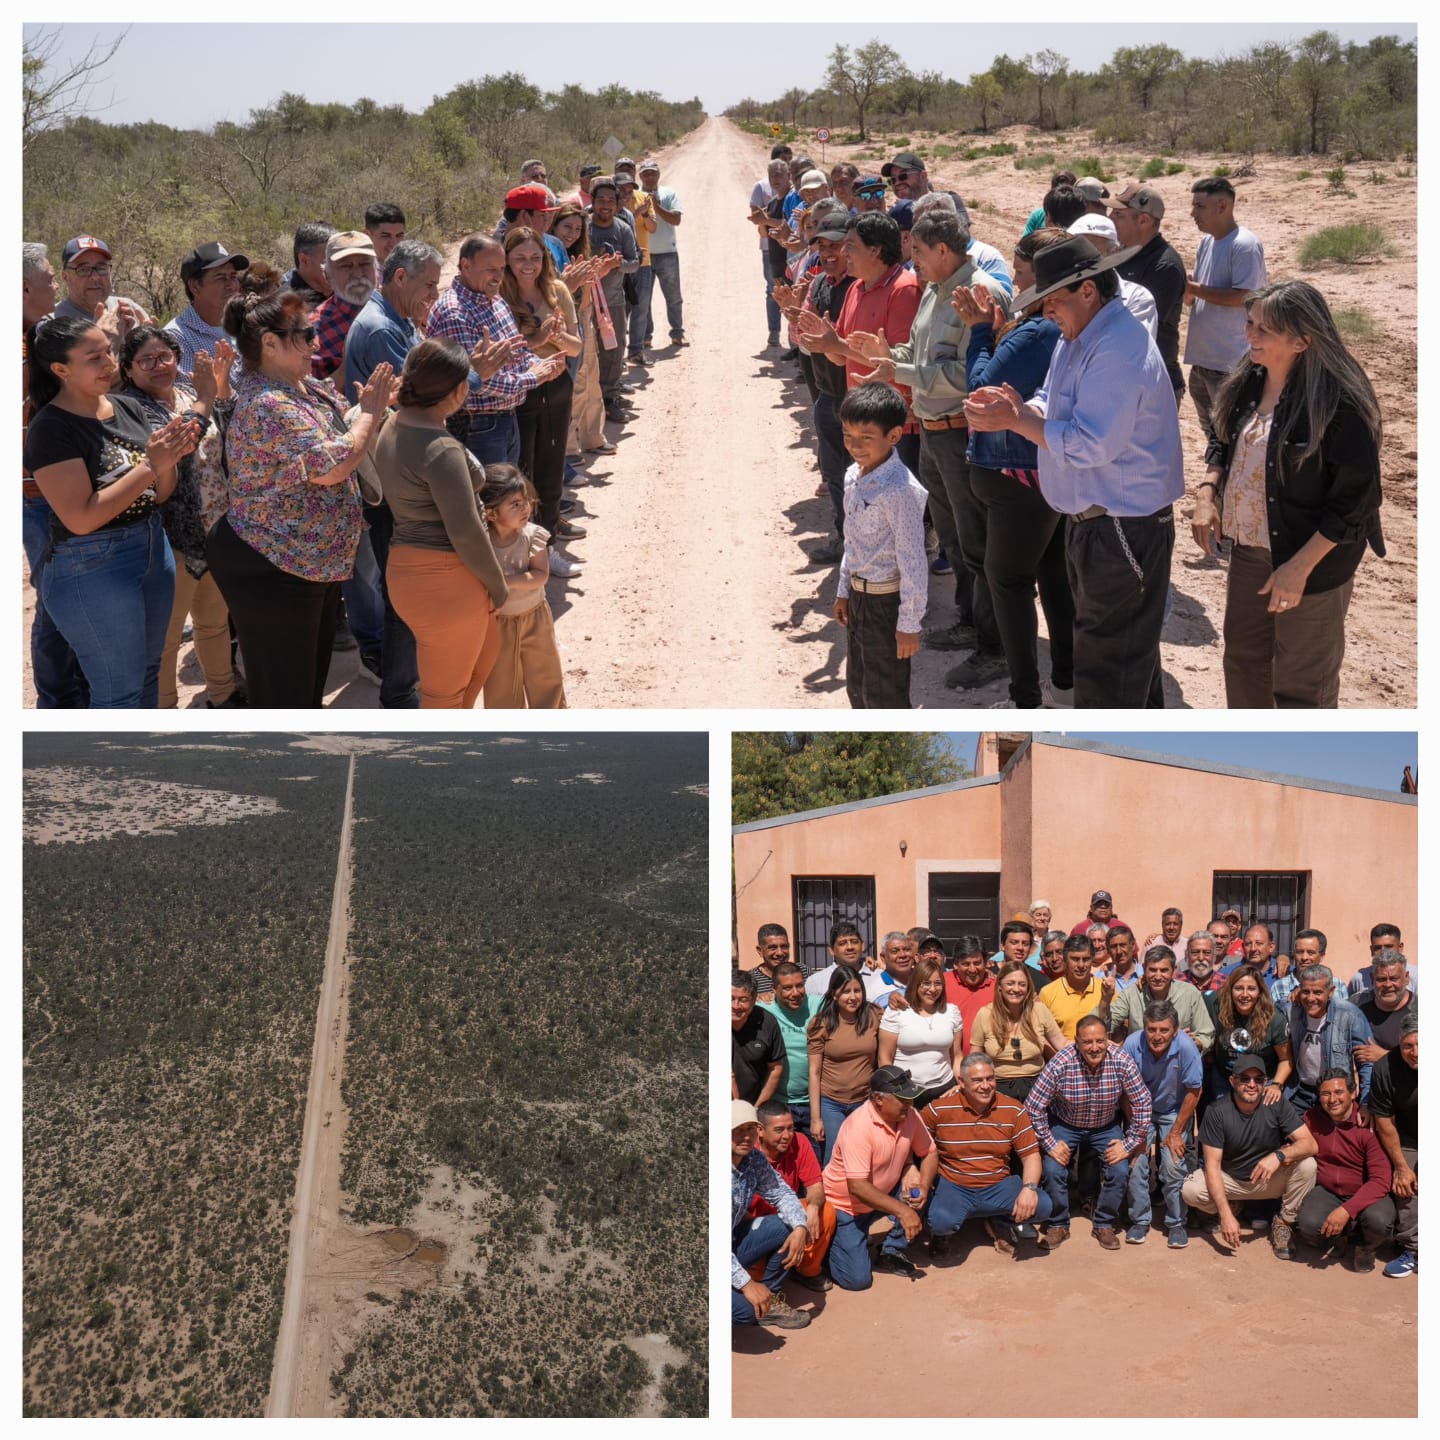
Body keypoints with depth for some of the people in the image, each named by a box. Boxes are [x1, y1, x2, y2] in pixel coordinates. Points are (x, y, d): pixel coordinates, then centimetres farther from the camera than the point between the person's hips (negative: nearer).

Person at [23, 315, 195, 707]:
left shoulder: (129, 409, 3)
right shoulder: (51, 428, -17)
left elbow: (159, 496, 7)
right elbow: (81, 518, -23)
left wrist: (168, 459, -14)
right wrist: (151, 466, -23)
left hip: (153, 547, 7)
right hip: (92, 569, -7)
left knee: (148, 673, 18)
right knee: (120, 693, 3)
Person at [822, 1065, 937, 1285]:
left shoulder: (909, 1115, -11)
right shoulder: (858, 1127, -31)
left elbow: (929, 1154, 1)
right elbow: (857, 1187, -35)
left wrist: (923, 1187, -19)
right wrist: (901, 1210, -36)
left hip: (884, 1193, 7)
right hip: (844, 1206, -7)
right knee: (856, 1278, -16)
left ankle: (892, 1253, 3)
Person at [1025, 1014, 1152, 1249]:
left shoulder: (1122, 1062, -26)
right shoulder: (1060, 1064, -30)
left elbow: (1142, 1104, -14)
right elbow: (1033, 1108, -21)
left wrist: (1129, 1144, -14)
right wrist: (1049, 1144, -17)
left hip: (1106, 1126, 1)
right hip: (1065, 1124, -1)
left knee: (1120, 1171, -17)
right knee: (1053, 1170, -19)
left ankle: (1104, 1224, 9)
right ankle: (1058, 1225, 7)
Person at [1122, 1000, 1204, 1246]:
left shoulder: (1186, 1047, -30)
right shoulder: (1132, 1045, -26)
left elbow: (1193, 1092, -16)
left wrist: (1176, 1133, -10)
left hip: (1174, 1112, -1)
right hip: (1141, 1110, 1)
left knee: (1173, 1166, -12)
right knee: (1136, 1162, -11)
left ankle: (1176, 1223, 8)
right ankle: (1139, 1220, 8)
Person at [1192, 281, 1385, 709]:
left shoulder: (1341, 404, -25)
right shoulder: (1249, 379, -3)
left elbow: (1355, 500, -21)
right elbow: (1222, 440, 15)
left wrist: (1299, 568, -22)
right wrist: (1207, 491, -4)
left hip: (1310, 565, -8)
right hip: (1247, 551, 8)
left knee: (1301, 686, 6)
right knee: (1243, 658, 23)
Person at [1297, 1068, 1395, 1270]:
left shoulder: (1369, 1126, -17)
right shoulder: (1311, 1118, -4)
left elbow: (1381, 1180, -23)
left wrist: (1346, 1210, -33)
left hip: (1366, 1194, -2)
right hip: (1327, 1191, 2)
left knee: (1379, 1221, -36)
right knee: (1308, 1225, -30)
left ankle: (1366, 1246, 4)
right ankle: (1340, 1235, 9)